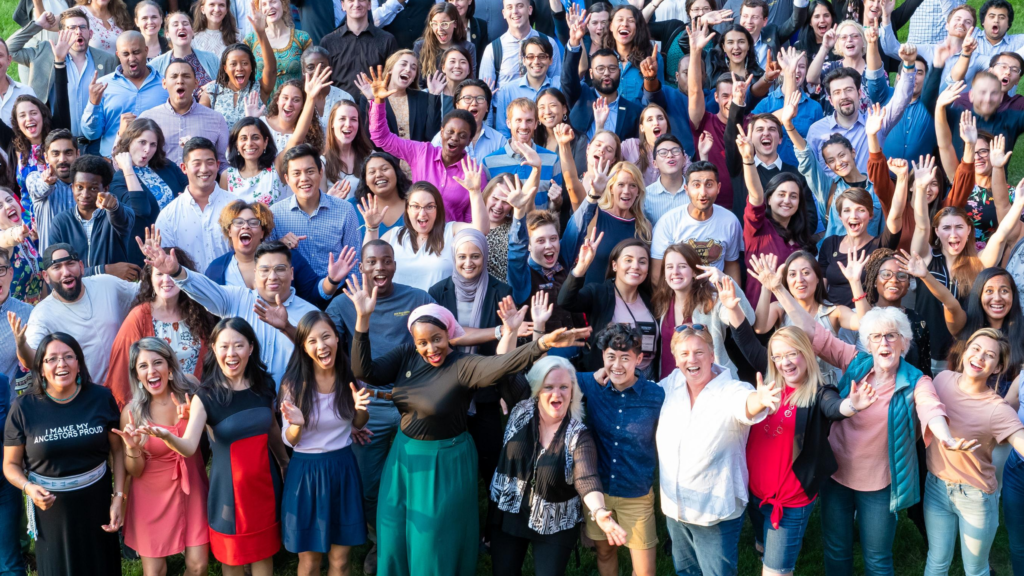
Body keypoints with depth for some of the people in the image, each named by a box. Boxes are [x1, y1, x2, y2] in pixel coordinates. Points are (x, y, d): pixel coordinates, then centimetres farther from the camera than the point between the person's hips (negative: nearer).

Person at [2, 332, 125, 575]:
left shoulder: (101, 398, -7)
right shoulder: (24, 407, -10)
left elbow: (117, 450, 1)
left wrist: (118, 497, -6)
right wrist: (28, 488, -22)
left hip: (96, 503, 1)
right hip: (50, 509, -1)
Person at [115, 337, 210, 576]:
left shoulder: (190, 395, -9)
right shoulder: (132, 411, -13)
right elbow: (134, 472, -5)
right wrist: (133, 448, -26)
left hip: (191, 489, 1)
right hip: (152, 494, -1)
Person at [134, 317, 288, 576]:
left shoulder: (264, 385, -3)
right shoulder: (206, 395, -14)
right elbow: (189, 447, -25)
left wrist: (286, 462, 25)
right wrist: (166, 436, -46)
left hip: (265, 481, 3)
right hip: (229, 486, -3)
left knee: (264, 550, 14)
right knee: (232, 555, 12)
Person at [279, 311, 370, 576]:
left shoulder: (349, 375, -5)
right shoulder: (293, 384, -12)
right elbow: (289, 440, -6)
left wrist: (360, 409, -12)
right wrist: (297, 425, -28)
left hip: (343, 468, 2)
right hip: (306, 472, -2)